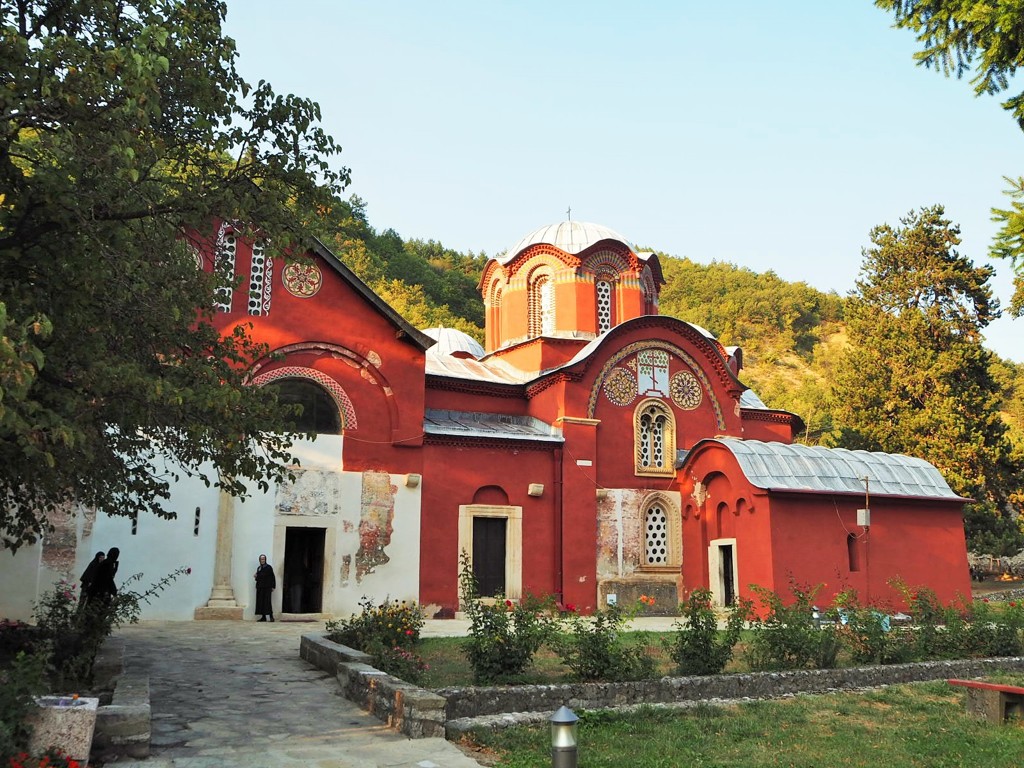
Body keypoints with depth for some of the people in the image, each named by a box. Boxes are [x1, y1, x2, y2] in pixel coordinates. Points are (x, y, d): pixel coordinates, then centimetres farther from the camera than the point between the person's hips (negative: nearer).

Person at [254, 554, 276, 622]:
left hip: (267, 587, -6)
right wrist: (256, 577, -1)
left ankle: (271, 616, -11)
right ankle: (263, 617, 6)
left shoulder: (268, 567, -3)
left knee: (267, 601, -11)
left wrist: (273, 587, -11)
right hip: (260, 587, 6)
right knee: (260, 602, 2)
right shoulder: (259, 568, 15)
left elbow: (272, 577, -5)